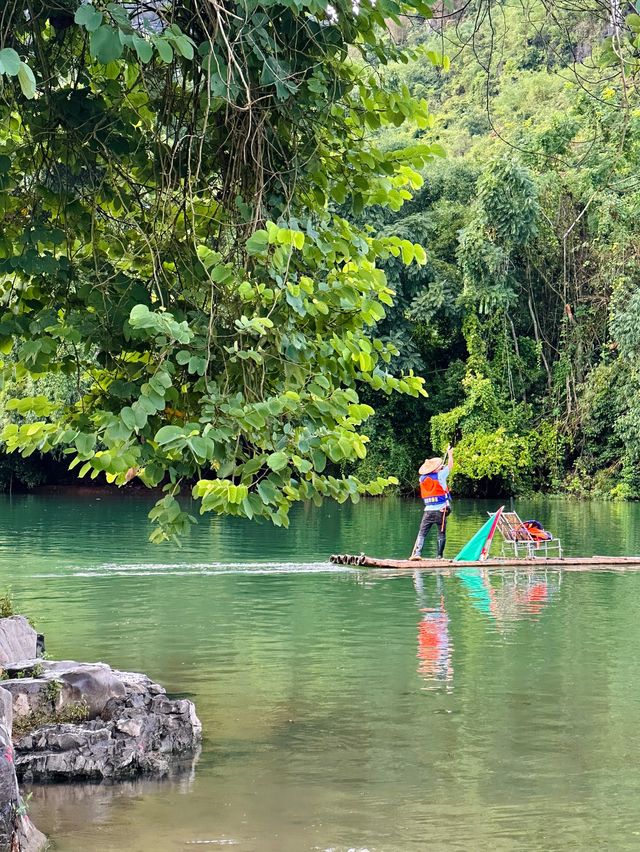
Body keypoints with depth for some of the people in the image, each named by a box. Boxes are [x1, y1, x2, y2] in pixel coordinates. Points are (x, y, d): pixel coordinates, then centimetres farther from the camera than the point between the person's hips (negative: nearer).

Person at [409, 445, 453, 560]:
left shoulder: (422, 478, 8)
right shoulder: (439, 476, -4)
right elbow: (450, 465, 9)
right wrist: (450, 454, 24)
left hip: (428, 511, 3)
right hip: (440, 511, -3)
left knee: (422, 534, 1)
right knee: (441, 534, 6)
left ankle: (417, 553, -14)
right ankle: (439, 556, 3)